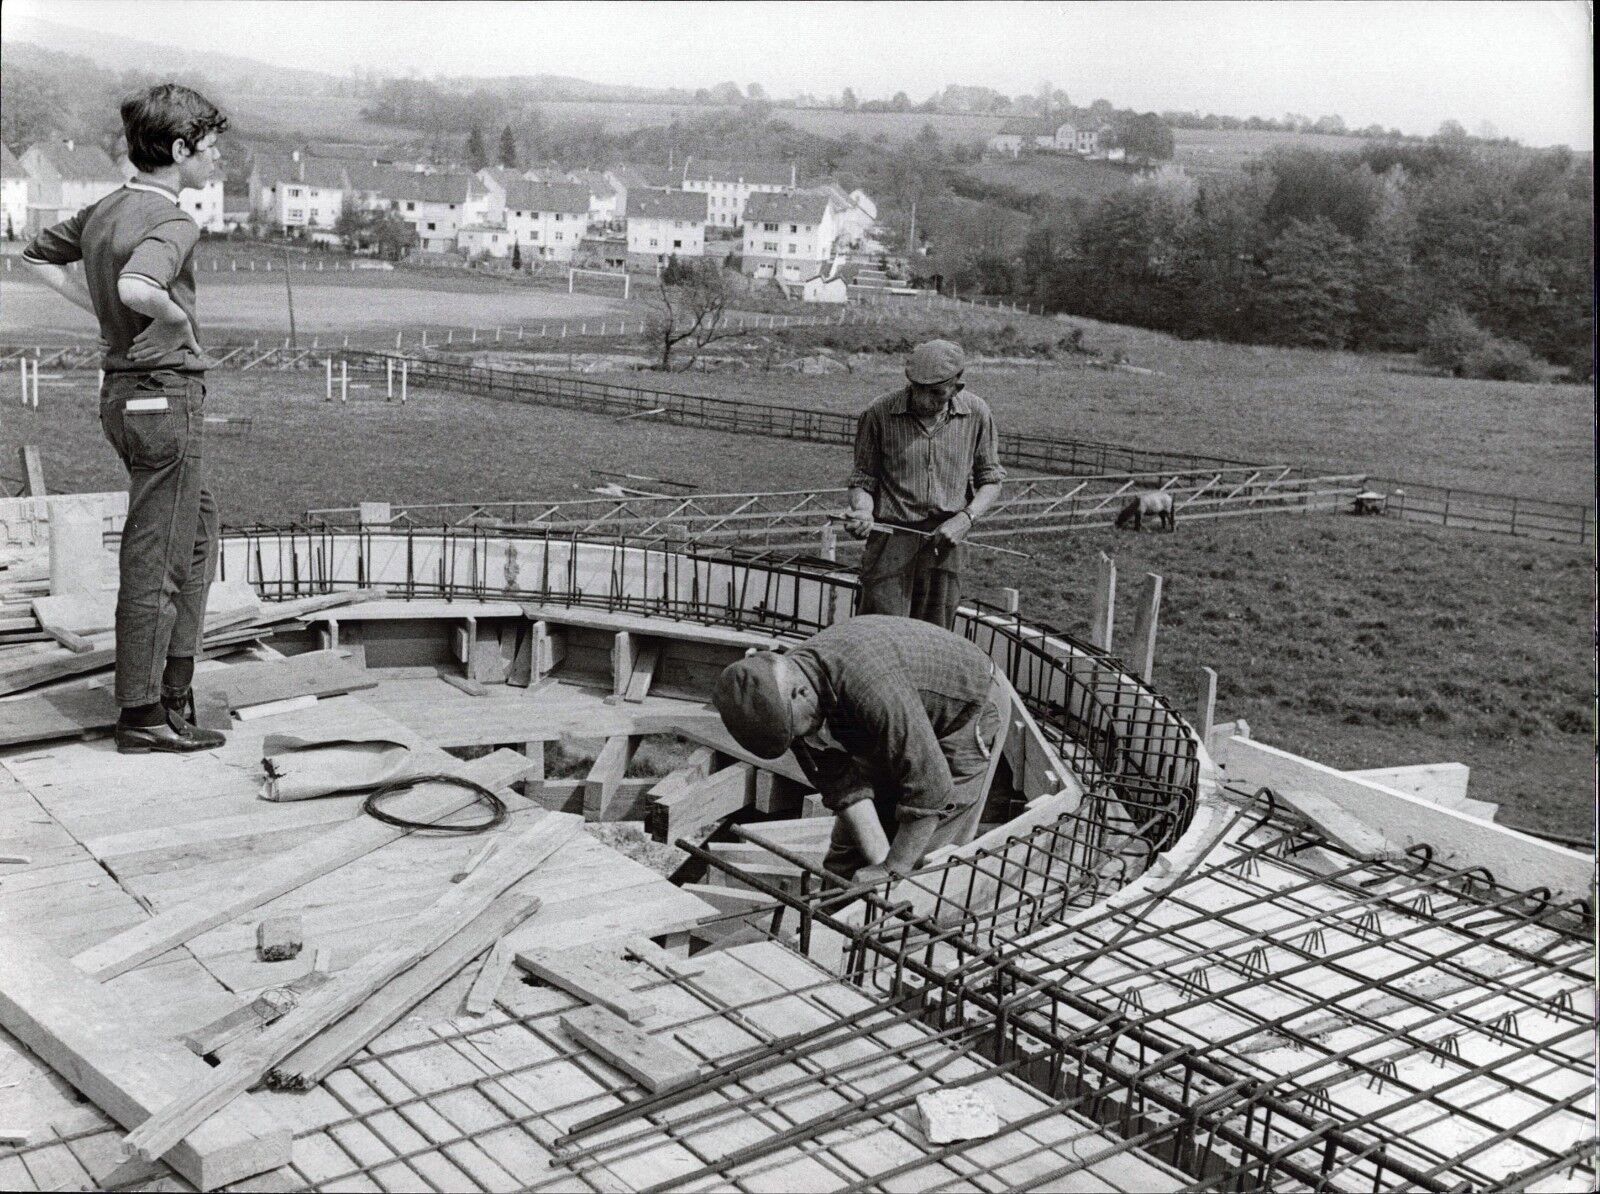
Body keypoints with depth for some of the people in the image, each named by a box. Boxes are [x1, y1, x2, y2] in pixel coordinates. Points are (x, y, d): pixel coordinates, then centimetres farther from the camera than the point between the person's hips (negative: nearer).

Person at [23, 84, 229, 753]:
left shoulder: (106, 210, 11)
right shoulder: (172, 222, -17)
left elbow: (39, 258, 25)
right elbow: (138, 288, -38)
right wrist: (178, 319, -18)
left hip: (123, 391, 10)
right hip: (166, 396, -10)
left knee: (198, 532, 20)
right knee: (154, 560, -2)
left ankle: (173, 691, 25)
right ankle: (142, 716, 7)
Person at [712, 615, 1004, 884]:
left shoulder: (870, 683, -43)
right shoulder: (787, 704, -18)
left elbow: (929, 785, -39)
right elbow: (844, 786, -15)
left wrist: (892, 870, -30)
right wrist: (881, 863, -24)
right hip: (895, 734, 7)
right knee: (843, 862, 5)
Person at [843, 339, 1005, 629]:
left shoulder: (976, 413, 0)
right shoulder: (880, 414, -7)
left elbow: (990, 478, 10)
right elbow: (863, 479, 3)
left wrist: (966, 518, -7)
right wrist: (862, 512, -19)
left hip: (943, 543, 3)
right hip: (891, 538, -2)